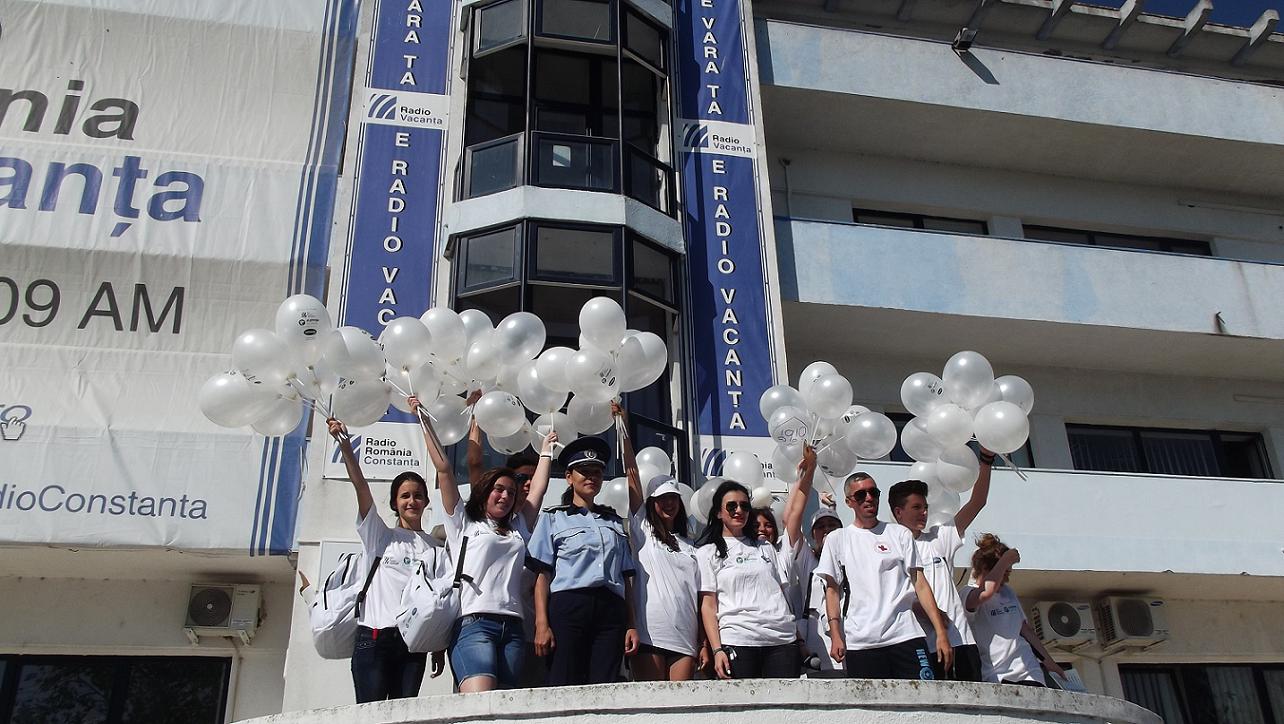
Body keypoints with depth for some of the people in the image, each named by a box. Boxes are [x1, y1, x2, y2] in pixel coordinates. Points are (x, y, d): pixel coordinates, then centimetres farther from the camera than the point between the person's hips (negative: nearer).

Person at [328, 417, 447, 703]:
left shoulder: (435, 548, 15)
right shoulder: (379, 536, 10)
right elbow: (361, 486, -2)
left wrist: (439, 648, 2)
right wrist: (345, 444, -12)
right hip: (374, 636, -2)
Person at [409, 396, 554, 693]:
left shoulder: (518, 530, 28)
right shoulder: (463, 524, 16)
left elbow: (538, 490, 32)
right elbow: (444, 469, 14)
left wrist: (546, 449, 41)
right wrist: (424, 420, 14)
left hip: (512, 626, 5)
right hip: (474, 623, -5)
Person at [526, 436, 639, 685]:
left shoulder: (614, 521, 23)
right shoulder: (553, 518, 14)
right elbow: (543, 575, 5)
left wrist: (631, 625, 9)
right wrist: (542, 624, -7)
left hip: (611, 610, 3)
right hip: (568, 606, -3)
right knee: (564, 690, -11)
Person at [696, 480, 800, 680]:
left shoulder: (766, 547, 21)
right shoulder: (708, 552, 9)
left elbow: (783, 591, 19)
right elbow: (708, 605, 2)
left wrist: (797, 636, 8)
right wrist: (717, 649, -9)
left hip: (782, 640, 3)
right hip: (737, 640, -3)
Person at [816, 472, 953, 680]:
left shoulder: (900, 534, 13)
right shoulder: (837, 539, 12)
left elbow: (920, 584, 8)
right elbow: (832, 589, 8)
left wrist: (941, 633, 0)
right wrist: (836, 636, -3)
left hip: (905, 635, 0)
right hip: (859, 642, 0)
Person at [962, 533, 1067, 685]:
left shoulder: (1008, 592, 18)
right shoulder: (968, 593, -6)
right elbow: (988, 591, -30)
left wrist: (1048, 661, 28)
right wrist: (1006, 559, -17)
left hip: (1028, 671, 6)